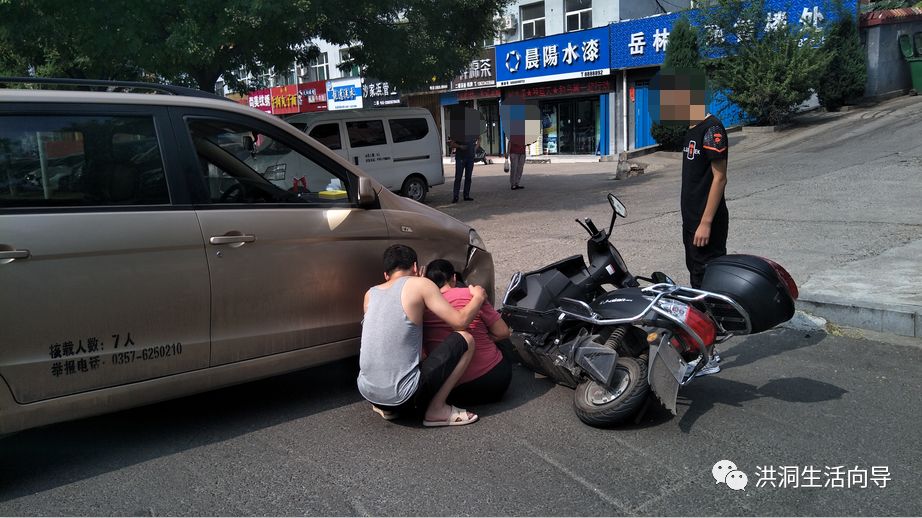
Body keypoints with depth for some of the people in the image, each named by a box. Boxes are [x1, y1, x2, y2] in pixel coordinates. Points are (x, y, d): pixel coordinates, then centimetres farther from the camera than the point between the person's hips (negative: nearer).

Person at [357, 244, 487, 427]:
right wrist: (479, 296, 13)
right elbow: (460, 321, -5)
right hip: (402, 396, -6)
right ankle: (436, 409, 2)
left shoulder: (370, 294, 11)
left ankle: (385, 408, 19)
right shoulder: (419, 284, -5)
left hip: (366, 392, 7)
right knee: (465, 339, 3)